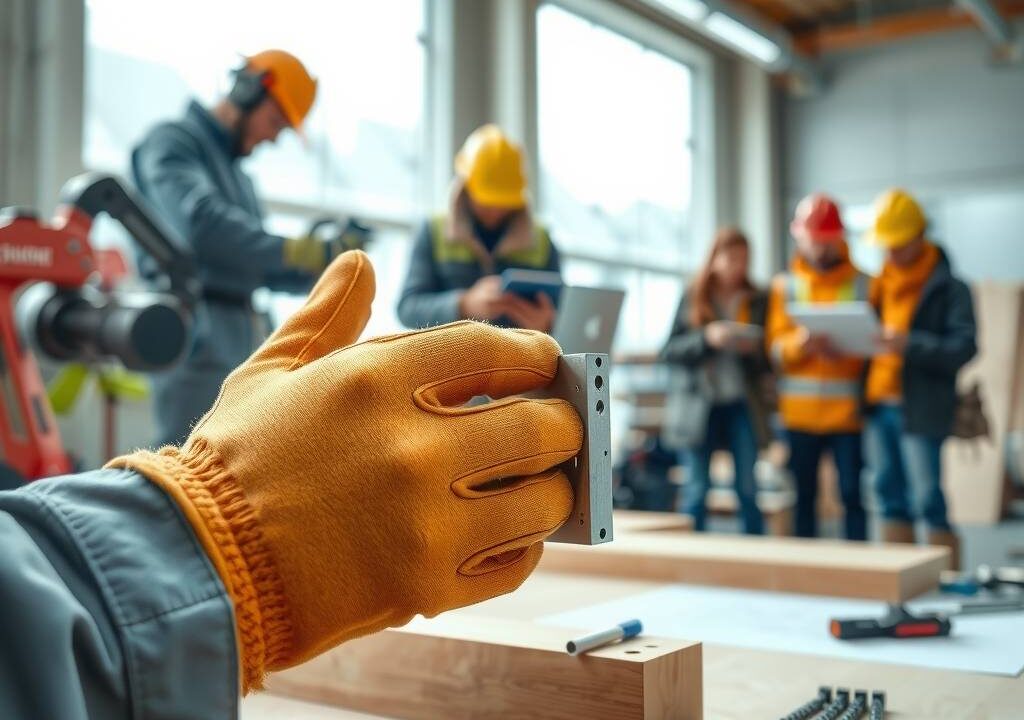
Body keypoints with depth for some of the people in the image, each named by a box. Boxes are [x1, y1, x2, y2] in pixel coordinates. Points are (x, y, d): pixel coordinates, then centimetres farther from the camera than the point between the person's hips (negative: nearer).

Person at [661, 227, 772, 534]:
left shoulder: (758, 301, 7)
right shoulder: (692, 298, 3)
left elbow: (769, 359, 8)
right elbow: (670, 351, -1)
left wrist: (754, 348, -13)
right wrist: (707, 338, -17)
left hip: (742, 404, 1)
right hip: (699, 404, -1)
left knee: (748, 489, 2)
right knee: (697, 489, 4)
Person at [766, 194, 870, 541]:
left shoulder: (862, 284, 5)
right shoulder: (785, 285, 8)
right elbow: (776, 347, 1)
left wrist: (844, 349, -17)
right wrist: (802, 342, -19)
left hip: (848, 409, -1)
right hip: (799, 410, 1)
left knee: (852, 494, 0)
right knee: (803, 495, 8)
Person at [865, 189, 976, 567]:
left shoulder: (948, 287, -4)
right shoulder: (882, 283, 15)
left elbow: (964, 348, -12)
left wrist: (909, 344, -25)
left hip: (922, 409, -6)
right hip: (879, 407, 6)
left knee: (929, 502, -5)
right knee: (891, 501, 10)